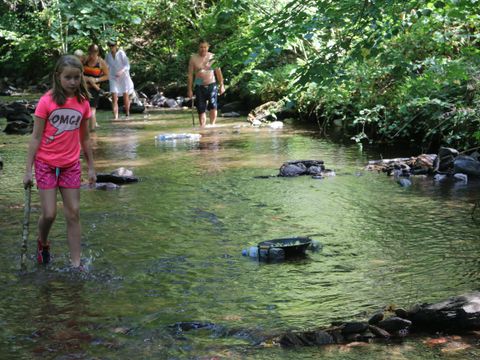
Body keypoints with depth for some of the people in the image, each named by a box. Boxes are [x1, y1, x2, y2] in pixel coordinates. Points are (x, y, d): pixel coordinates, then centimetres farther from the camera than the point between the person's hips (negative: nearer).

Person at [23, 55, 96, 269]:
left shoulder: (83, 103, -1)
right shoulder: (47, 101, -10)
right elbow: (36, 137, -7)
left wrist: (91, 167, 12)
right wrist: (28, 170, -9)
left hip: (71, 165, 3)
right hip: (46, 164, -3)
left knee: (73, 214, 2)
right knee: (49, 214, -4)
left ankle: (76, 264, 5)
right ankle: (42, 243, 28)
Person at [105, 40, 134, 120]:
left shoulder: (121, 53, -9)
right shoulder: (108, 55, 3)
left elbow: (127, 65, -11)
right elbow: (106, 66, 16)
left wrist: (121, 71, -28)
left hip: (123, 77, -2)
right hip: (113, 78, 2)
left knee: (125, 96, 6)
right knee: (114, 97, -11)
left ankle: (127, 113, 25)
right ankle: (115, 116, -17)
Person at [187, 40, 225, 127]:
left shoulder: (212, 57, 4)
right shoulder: (193, 58, 2)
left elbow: (218, 72, 10)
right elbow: (190, 75, 5)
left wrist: (221, 85, 6)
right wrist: (190, 89, 1)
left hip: (212, 85, 0)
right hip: (199, 87, 0)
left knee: (213, 106, -17)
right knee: (201, 109, 1)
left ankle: (212, 126, -8)